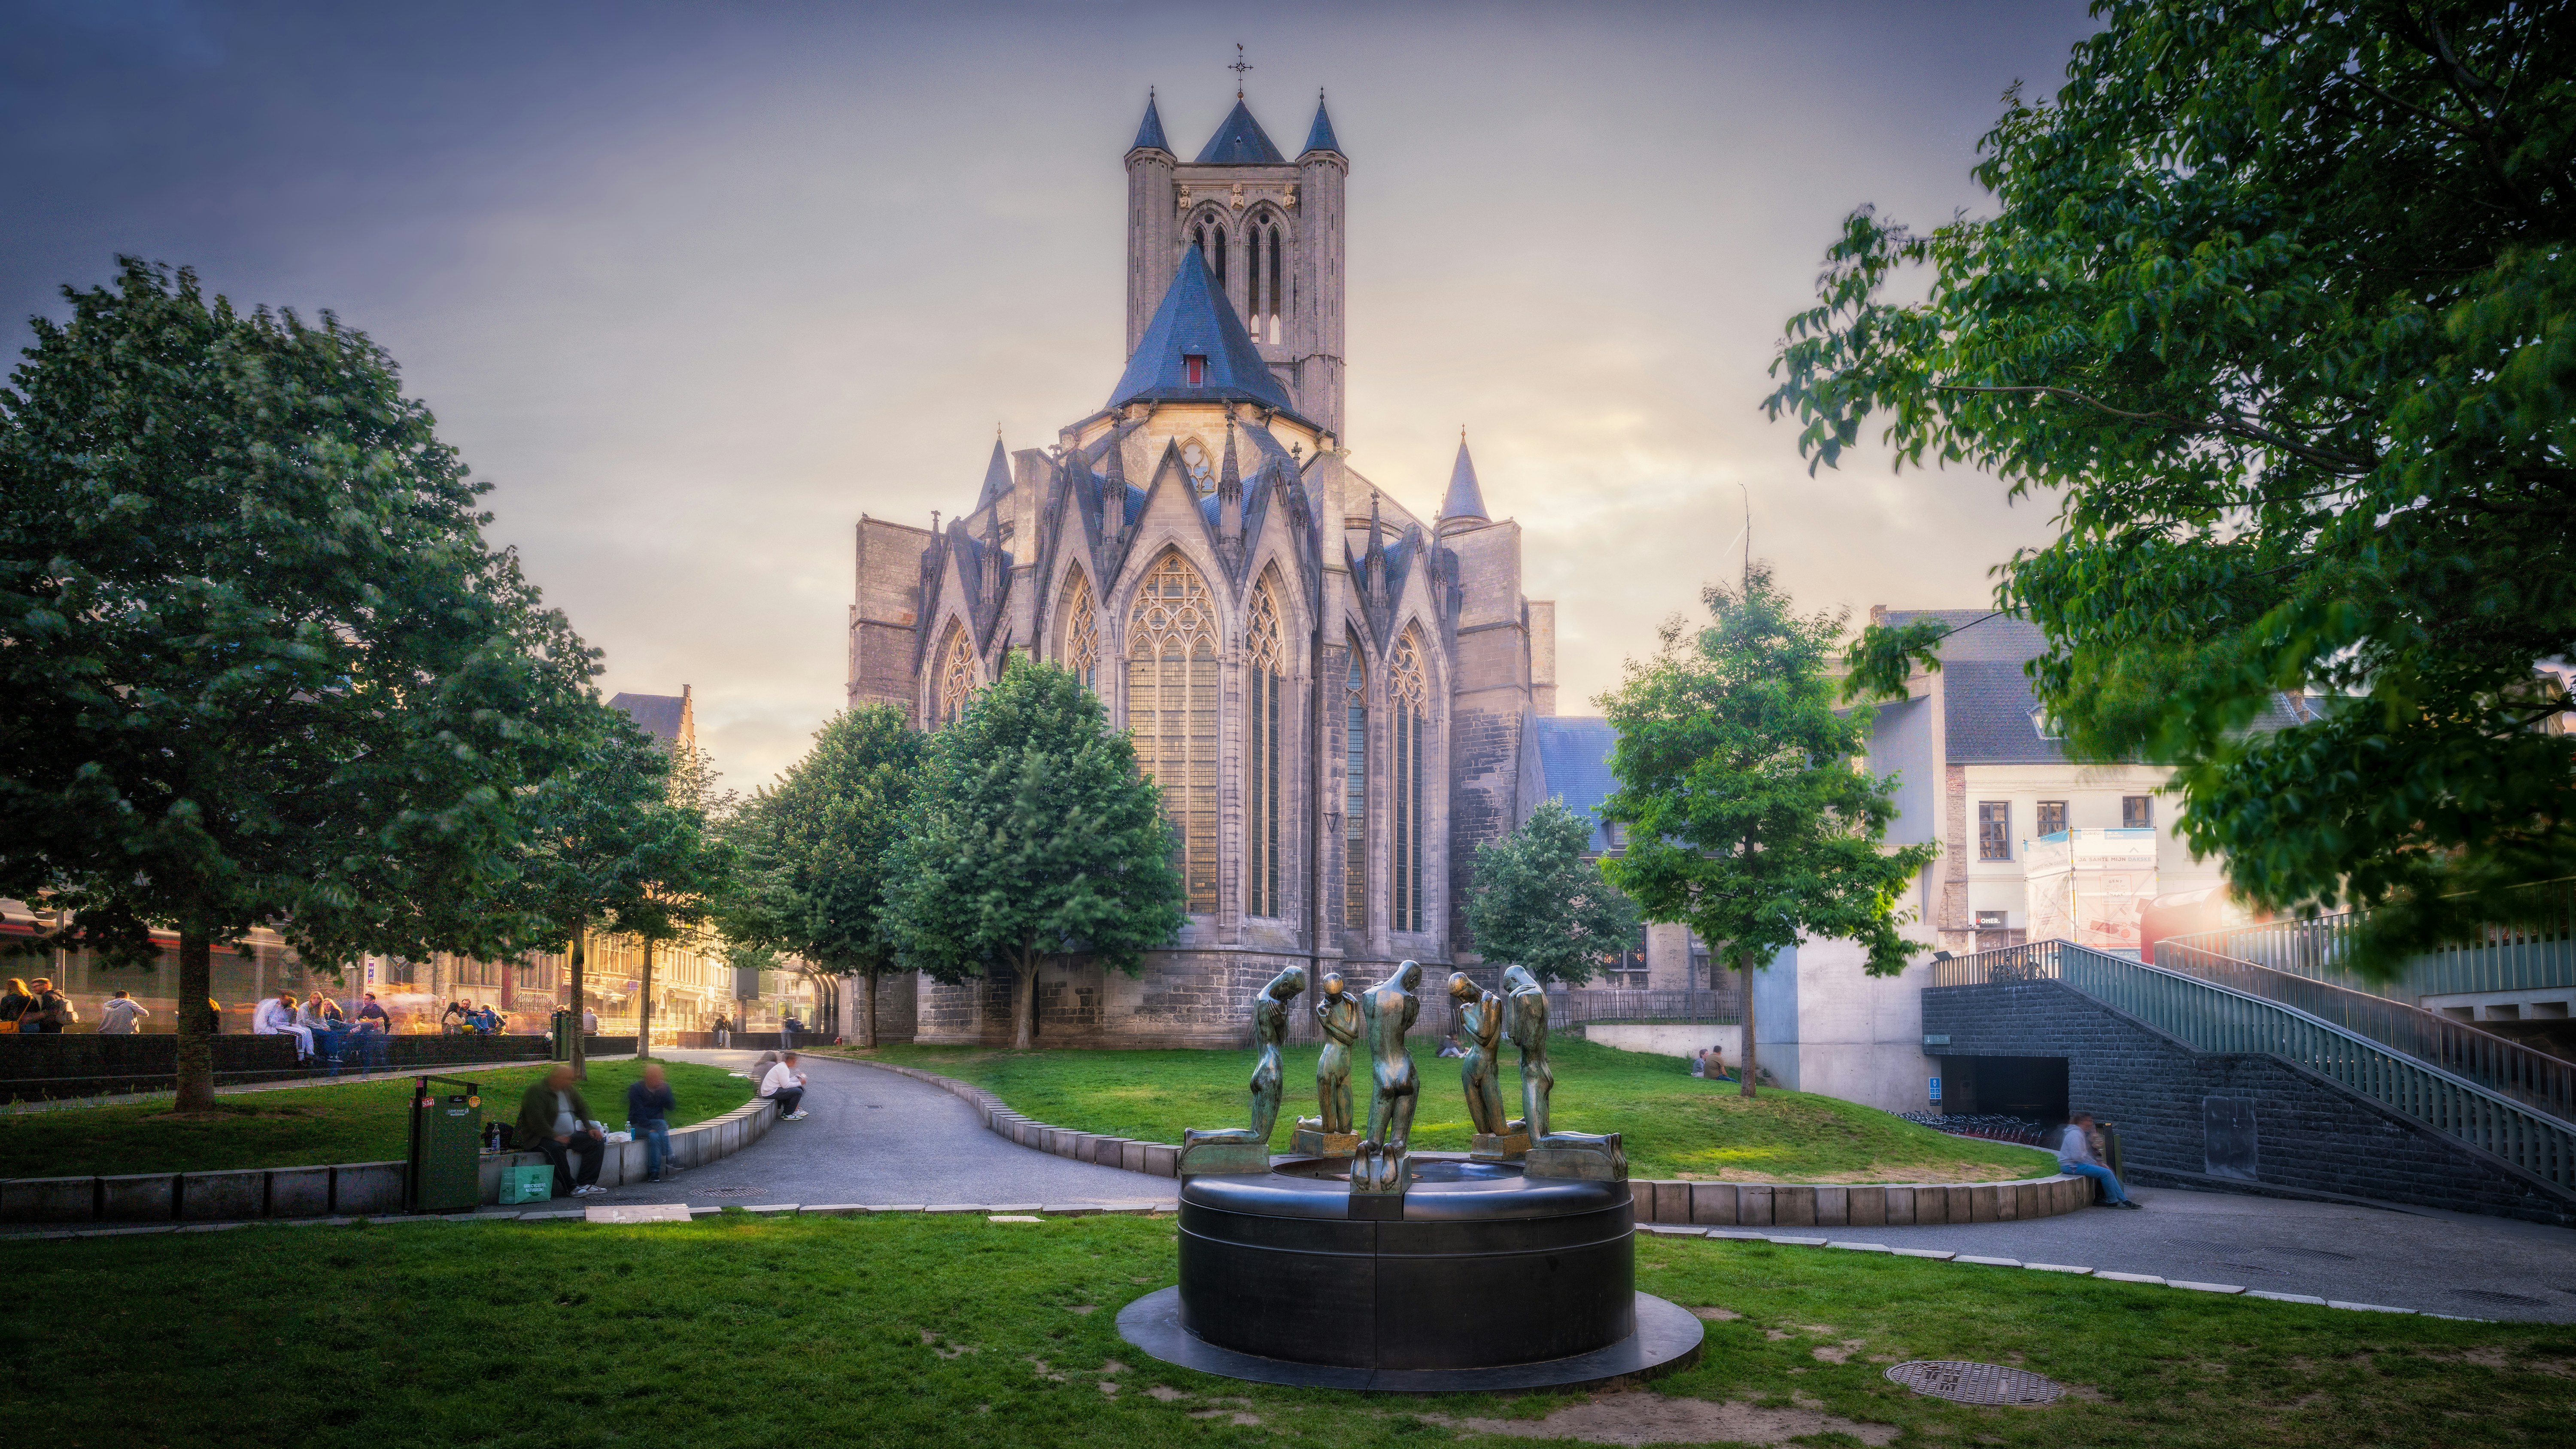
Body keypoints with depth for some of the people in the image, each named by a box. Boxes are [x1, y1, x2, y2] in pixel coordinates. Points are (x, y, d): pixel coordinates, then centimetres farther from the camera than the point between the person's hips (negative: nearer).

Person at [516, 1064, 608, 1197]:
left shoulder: (570, 1090, 12)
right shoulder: (537, 1091, -12)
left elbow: (583, 1109, 20)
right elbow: (536, 1119, -22)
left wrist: (590, 1128, 3)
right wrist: (555, 1136, -30)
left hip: (570, 1136, 8)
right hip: (543, 1138, -8)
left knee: (597, 1142, -6)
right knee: (556, 1148, -39)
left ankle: (585, 1183, -10)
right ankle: (571, 1187, -30)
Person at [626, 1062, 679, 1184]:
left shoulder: (664, 1087, 5)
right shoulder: (636, 1089, -7)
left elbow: (670, 1107, -5)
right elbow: (638, 1112, -15)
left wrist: (665, 1091, -20)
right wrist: (649, 1127, -26)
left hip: (656, 1123, 3)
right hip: (638, 1126, -3)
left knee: (655, 1137, -32)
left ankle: (654, 1173, -35)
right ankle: (669, 1160, -35)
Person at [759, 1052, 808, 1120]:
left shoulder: (782, 1066, 15)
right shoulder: (783, 1068, -17)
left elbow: (785, 1082, 13)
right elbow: (786, 1085, -23)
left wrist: (797, 1078, 13)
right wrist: (800, 1083, -13)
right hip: (771, 1093, -11)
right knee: (798, 1092, -15)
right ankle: (788, 1114, -6)